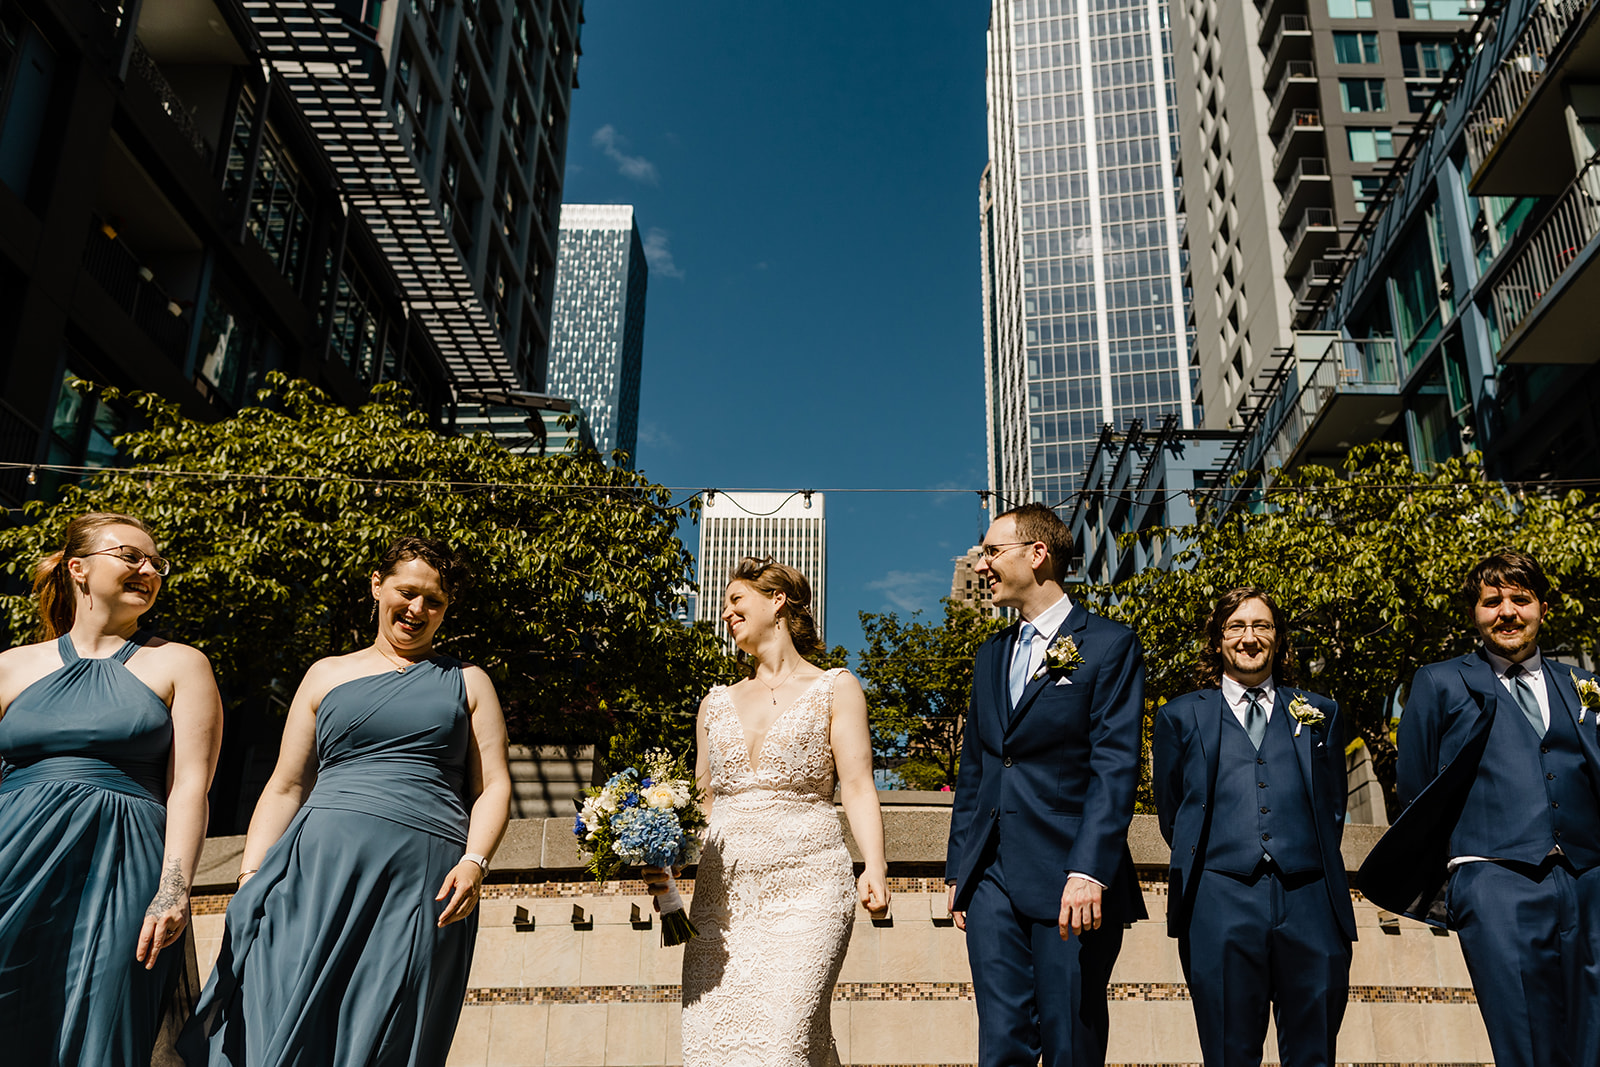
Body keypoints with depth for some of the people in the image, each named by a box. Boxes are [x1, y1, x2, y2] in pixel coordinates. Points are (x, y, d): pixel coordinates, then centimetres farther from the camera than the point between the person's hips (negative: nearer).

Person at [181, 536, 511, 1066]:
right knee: (286, 1023, -11)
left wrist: (475, 861, -8)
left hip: (426, 878, -1)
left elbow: (494, 785, 9)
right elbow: (285, 787, 17)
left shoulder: (467, 682, 16)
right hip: (322, 864, 1)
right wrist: (248, 878, 5)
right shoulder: (328, 675, 19)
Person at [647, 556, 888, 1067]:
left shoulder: (834, 689, 8)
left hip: (804, 889, -4)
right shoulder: (717, 702, 19)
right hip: (721, 894, 4)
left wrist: (874, 866, -17)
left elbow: (857, 785, -2)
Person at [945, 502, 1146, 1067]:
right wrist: (959, 869, 13)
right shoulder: (990, 655, 18)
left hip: (1071, 881, -5)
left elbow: (1115, 767, -11)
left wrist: (1089, 871, -20)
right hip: (992, 880, 5)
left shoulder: (1110, 645, -1)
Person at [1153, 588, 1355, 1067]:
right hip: (1220, 906, -1)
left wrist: (1305, 863, 14)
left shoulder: (1321, 714, 17)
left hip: (1310, 904, 2)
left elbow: (1332, 809, 19)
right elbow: (1171, 816, 16)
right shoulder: (1180, 717, 13)